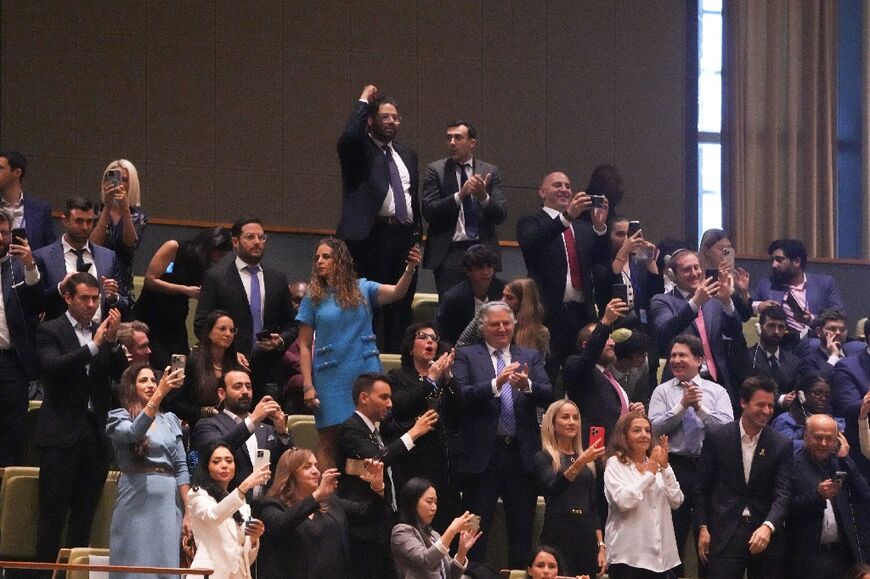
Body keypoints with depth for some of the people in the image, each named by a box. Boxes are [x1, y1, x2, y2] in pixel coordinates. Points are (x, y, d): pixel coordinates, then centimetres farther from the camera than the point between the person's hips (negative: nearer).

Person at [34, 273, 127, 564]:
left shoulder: (103, 332, 12)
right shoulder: (50, 331, -1)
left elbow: (121, 375, 4)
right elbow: (53, 367, -17)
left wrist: (113, 342, -12)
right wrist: (93, 346, -21)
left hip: (95, 431, 5)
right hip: (62, 432, -4)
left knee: (85, 511, 7)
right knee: (53, 510, -3)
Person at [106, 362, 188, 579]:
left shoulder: (170, 420, 15)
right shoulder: (119, 418, 3)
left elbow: (181, 468, 12)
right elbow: (134, 432, -20)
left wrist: (188, 512, 3)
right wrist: (159, 394, -29)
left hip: (168, 502, 4)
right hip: (137, 501, -4)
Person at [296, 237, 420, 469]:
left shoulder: (363, 289, 5)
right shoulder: (313, 298, 5)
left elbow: (397, 292, -13)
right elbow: (305, 346, 3)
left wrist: (410, 269, -33)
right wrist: (307, 386, -6)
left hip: (366, 372, 0)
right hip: (332, 378, 0)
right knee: (329, 443, 0)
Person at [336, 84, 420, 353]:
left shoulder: (407, 154, 21)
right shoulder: (359, 149, 1)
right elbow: (350, 134, -23)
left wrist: (417, 233, 17)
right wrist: (363, 101, -12)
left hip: (405, 237, 6)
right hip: (372, 237, -6)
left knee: (402, 306, 6)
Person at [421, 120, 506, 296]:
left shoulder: (491, 172, 10)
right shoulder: (436, 170, 5)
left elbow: (500, 216, 4)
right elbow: (429, 211, -6)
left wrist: (483, 196, -15)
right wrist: (460, 195, -16)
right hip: (448, 253, -2)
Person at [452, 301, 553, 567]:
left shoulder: (531, 357, 13)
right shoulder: (467, 356, 4)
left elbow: (549, 395, -1)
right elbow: (461, 396, -11)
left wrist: (527, 385, -22)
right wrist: (496, 384, -25)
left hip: (522, 453, 3)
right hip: (482, 454, -3)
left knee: (522, 526, 7)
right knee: (477, 527, 1)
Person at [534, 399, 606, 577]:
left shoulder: (587, 459, 16)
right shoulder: (544, 457, -1)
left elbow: (592, 506, 17)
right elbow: (552, 488, -20)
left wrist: (601, 546, 10)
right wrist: (579, 463, -32)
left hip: (587, 536, 5)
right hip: (558, 535, -5)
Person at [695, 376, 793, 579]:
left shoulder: (781, 445, 2)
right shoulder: (717, 438, 1)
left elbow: (783, 493, -6)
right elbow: (702, 488, 7)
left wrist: (768, 527, -22)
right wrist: (703, 528, 0)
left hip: (766, 534, 1)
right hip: (725, 533, -1)